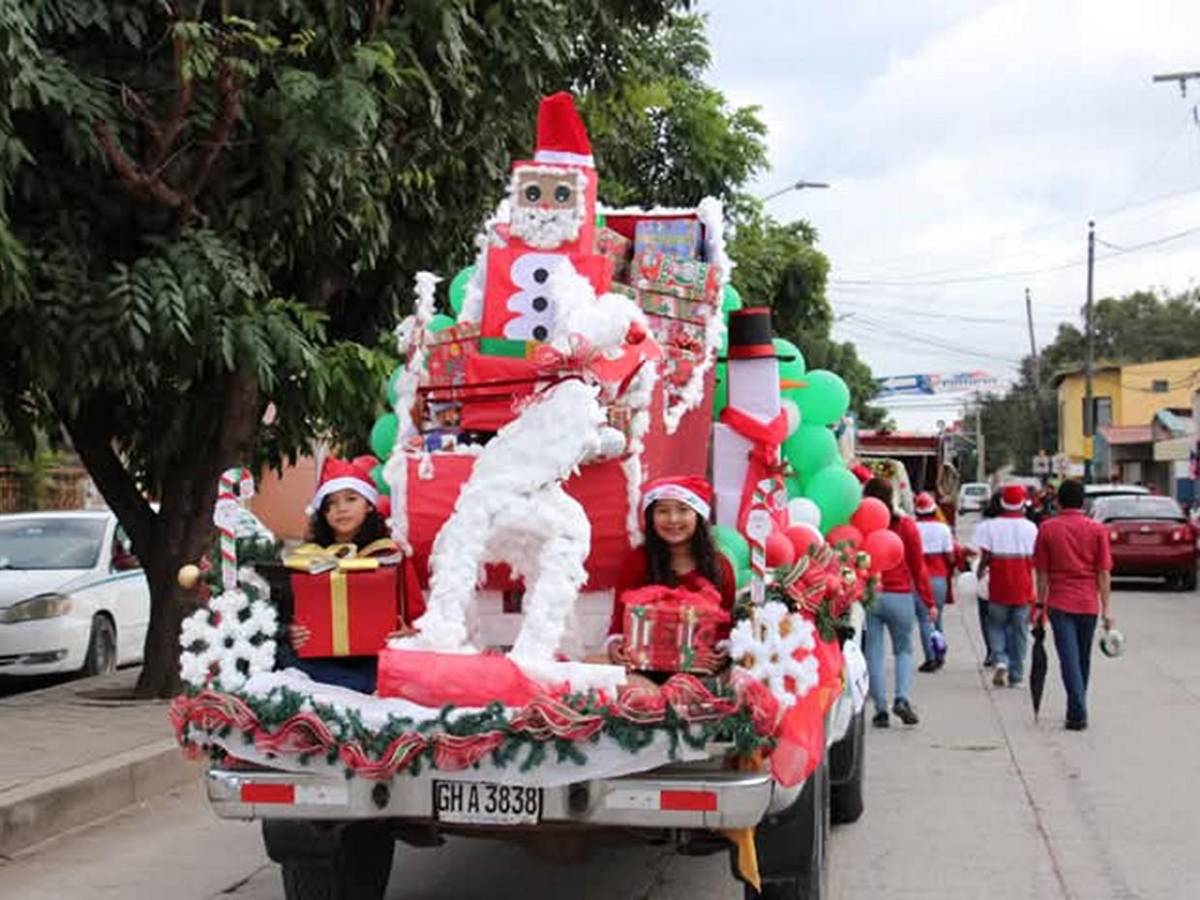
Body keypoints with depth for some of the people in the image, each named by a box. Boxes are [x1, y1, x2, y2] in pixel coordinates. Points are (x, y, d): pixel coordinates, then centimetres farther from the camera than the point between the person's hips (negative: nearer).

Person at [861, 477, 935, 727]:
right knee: (904, 650, 15)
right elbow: (918, 566, 1)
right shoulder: (906, 526, -1)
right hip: (900, 596, 0)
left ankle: (880, 709, 6)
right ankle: (902, 698, -4)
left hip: (867, 597, 0)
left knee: (874, 653, 7)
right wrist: (929, 602, 6)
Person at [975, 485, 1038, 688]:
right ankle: (1015, 675, 11)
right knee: (1019, 630, 9)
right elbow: (1036, 558, -4)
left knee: (996, 625, 14)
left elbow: (985, 556, -7)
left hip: (998, 587, -1)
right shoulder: (1031, 528, -1)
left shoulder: (991, 527, -5)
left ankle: (1000, 660, -9)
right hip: (1023, 588, 1)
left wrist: (981, 570, 10)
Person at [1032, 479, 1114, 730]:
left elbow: (1042, 571, 0)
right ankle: (1077, 710, 26)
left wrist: (1040, 604, 8)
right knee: (1083, 659, 15)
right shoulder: (1097, 530, 0)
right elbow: (1103, 573, -2)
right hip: (1088, 603, 2)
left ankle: (1078, 713, -16)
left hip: (1060, 603, -2)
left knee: (1069, 658, -5)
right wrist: (1107, 609, 1)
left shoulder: (1047, 529, -2)